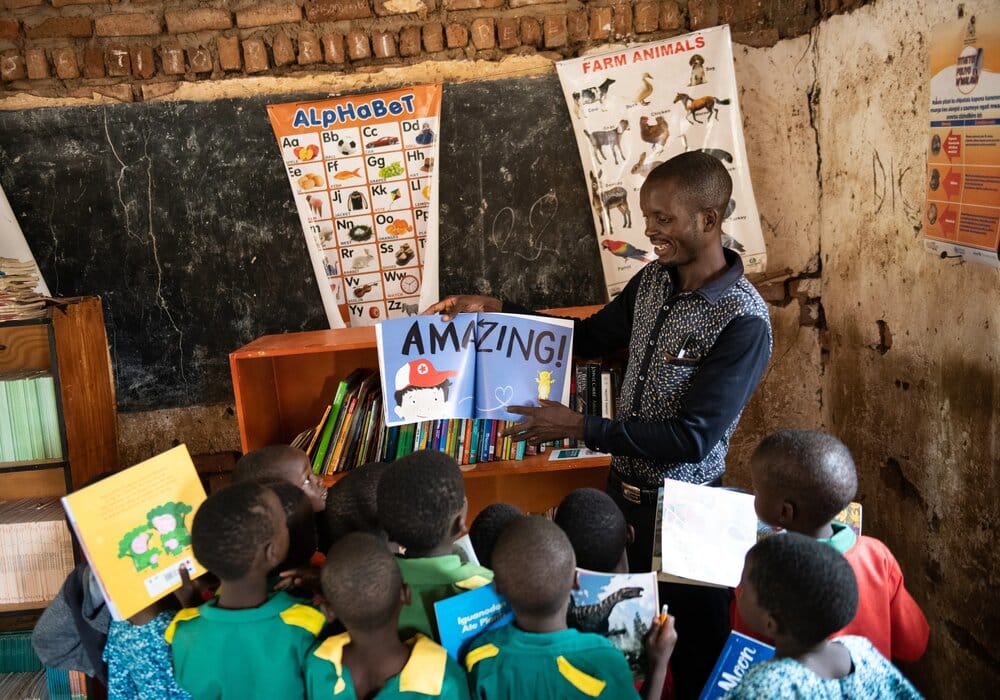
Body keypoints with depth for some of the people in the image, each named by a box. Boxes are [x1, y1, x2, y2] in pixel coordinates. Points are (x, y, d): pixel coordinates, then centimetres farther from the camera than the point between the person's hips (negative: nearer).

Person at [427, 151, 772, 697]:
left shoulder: (743, 320, -23)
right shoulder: (654, 279, -1)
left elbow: (693, 437, -26)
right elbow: (590, 337, 13)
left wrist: (578, 427, -27)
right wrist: (496, 309, 2)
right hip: (623, 484, 7)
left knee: (694, 640, 14)